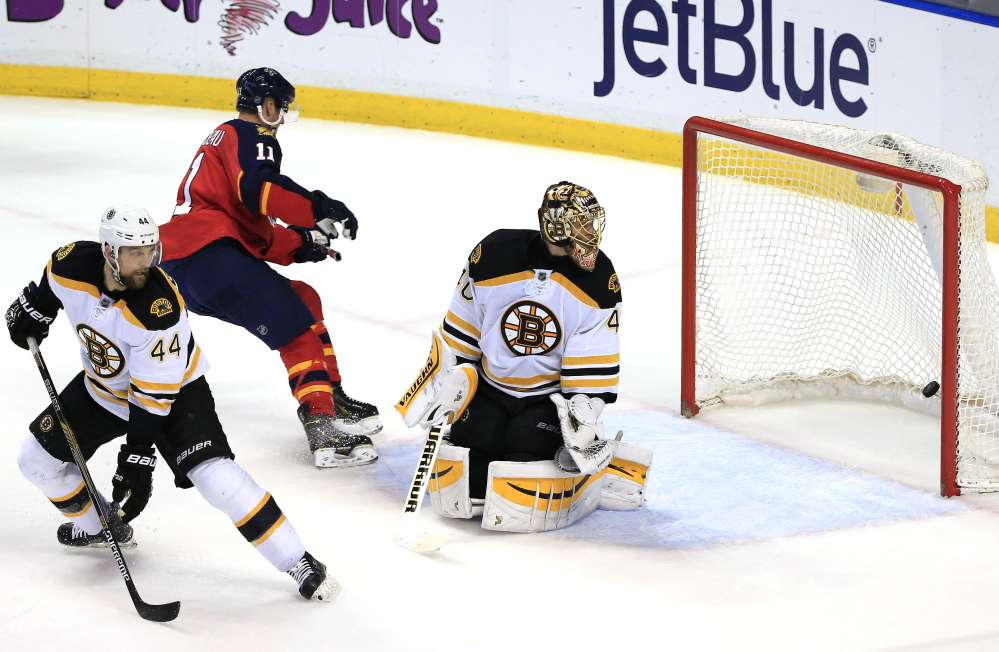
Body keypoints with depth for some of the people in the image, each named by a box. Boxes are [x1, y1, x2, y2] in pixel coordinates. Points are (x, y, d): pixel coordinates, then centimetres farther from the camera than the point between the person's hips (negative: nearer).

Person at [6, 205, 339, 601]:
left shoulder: (159, 310, -36)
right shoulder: (73, 265, -23)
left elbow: (153, 394, -32)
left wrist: (138, 456, -32)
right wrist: (31, 310, 14)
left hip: (173, 391, -6)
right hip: (104, 390, 6)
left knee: (216, 477, -22)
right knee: (37, 459, 6)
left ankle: (298, 563, -14)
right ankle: (97, 526, 32)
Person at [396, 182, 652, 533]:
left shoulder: (598, 280, -16)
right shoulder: (493, 256, -15)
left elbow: (593, 369, -11)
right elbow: (458, 333, -1)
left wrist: (584, 411, -18)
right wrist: (442, 380, -1)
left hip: (550, 397, -2)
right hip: (489, 389, 2)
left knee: (520, 504, -17)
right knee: (460, 492, -6)